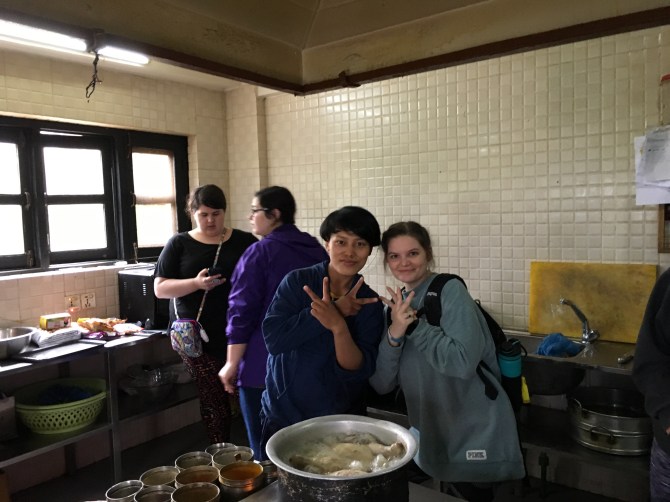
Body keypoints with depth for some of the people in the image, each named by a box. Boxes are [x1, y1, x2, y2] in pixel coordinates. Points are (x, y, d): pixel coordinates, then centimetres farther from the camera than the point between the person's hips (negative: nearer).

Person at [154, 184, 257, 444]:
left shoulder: (244, 241, 8)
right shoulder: (179, 244, 6)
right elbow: (160, 288, 1)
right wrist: (196, 283, -16)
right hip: (198, 337, 0)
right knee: (214, 401, 1)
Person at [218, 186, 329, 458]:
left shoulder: (260, 252, -13)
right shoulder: (318, 250, 7)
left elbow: (243, 313, -15)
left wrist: (232, 364, -8)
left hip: (264, 366, -6)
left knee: (265, 447, 7)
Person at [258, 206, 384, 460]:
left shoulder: (370, 304, -5)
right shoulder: (297, 282, -8)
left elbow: (358, 370, -13)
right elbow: (273, 338, -20)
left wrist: (339, 325, -31)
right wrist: (335, 310, -23)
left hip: (342, 421, 2)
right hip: (283, 417, -1)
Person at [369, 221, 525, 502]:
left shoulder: (450, 291, -15)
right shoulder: (395, 305, 2)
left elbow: (463, 362, -27)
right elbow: (381, 385, -6)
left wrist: (414, 325, -23)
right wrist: (394, 334, -21)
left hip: (474, 437, -6)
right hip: (433, 439, 6)